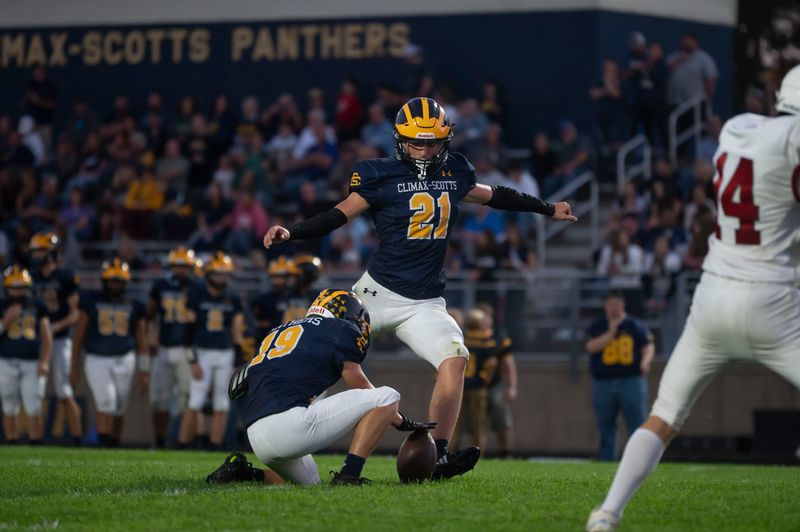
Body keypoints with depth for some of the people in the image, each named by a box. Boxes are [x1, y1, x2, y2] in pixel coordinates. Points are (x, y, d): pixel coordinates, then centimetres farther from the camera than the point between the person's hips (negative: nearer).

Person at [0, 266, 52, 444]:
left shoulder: (38, 307, 6)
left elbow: (47, 337, 6)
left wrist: (44, 361, -3)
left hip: (32, 363, 1)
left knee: (33, 409, -3)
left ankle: (35, 445, 3)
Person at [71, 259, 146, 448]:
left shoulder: (134, 306, 7)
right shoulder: (91, 302, 3)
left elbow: (140, 340, 13)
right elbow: (79, 335, 6)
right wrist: (74, 367, 4)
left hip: (124, 361, 2)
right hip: (97, 360, -2)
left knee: (118, 410, 6)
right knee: (106, 403, -17)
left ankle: (113, 446, 18)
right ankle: (103, 448, -20)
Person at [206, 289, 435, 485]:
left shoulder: (280, 331, 29)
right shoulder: (341, 329, 9)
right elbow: (361, 388, 16)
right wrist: (402, 422, 30)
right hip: (289, 424, -8)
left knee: (309, 481, 34)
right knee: (387, 397, 2)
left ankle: (242, 471, 12)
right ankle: (348, 474, -9)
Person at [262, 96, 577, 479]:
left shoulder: (454, 173, 9)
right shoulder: (382, 176, -5)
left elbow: (492, 196, 26)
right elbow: (340, 215, -4)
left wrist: (547, 209, 36)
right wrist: (291, 233, -18)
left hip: (425, 303, 3)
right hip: (378, 292, -3)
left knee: (454, 358, -19)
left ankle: (439, 457, -18)